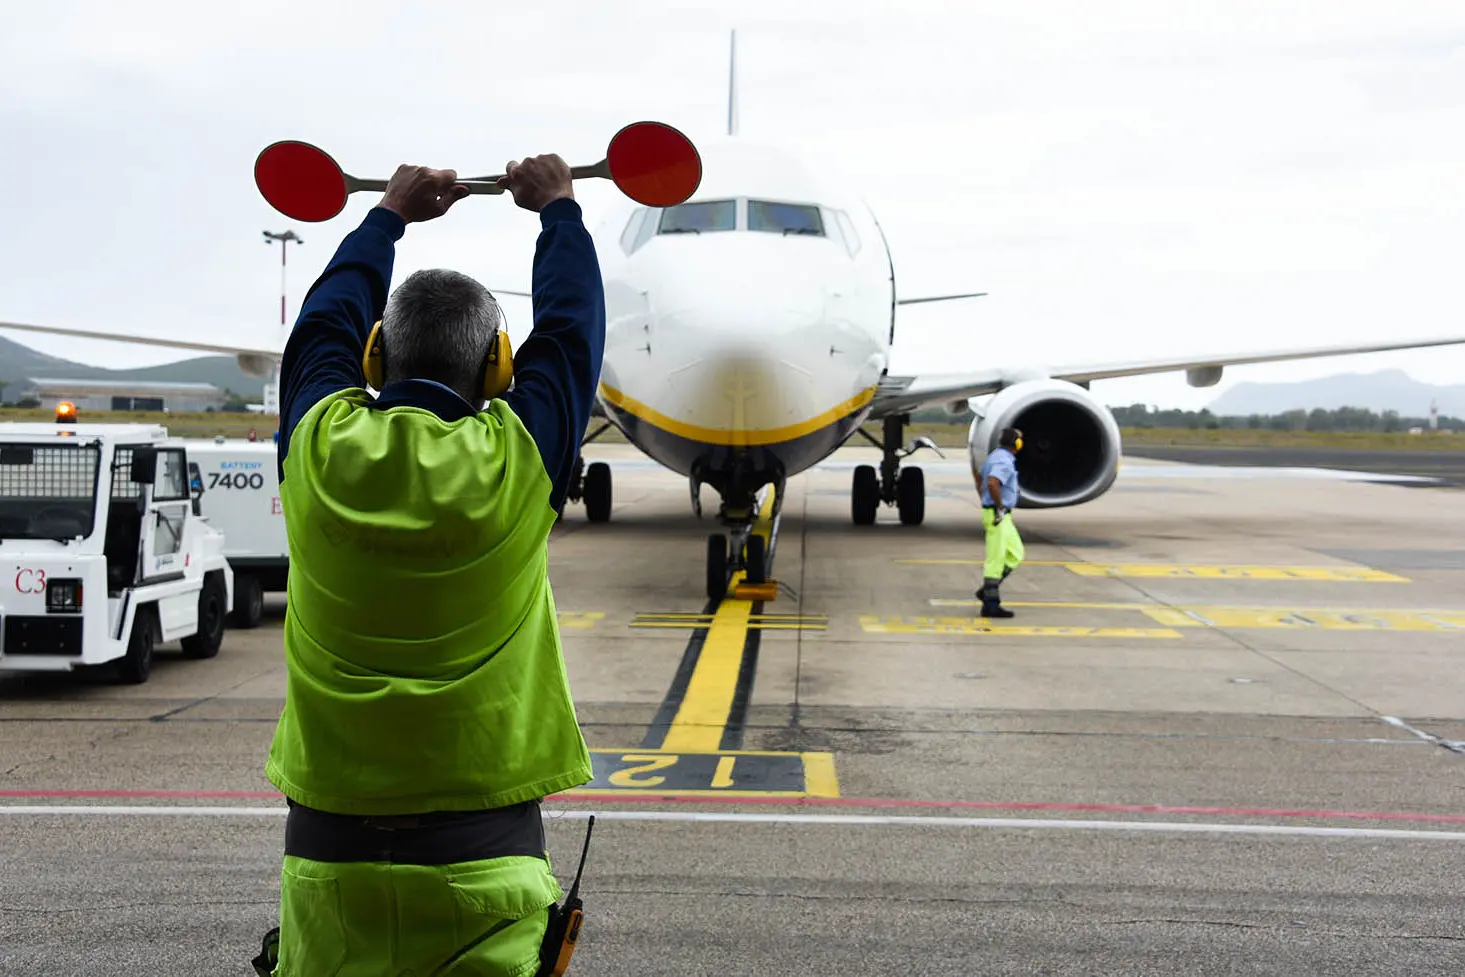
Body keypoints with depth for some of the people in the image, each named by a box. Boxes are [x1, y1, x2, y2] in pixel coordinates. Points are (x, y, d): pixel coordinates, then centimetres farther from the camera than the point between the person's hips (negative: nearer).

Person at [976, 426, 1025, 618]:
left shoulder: (995, 457, 13)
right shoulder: (1005, 462, -19)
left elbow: (979, 478, 28)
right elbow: (992, 483, -36)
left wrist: (987, 504, 28)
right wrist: (1000, 507, -25)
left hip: (1003, 516, 10)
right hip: (998, 515, -10)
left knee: (1015, 554, 14)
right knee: (996, 560, -5)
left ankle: (988, 589, 15)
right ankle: (990, 605, -1)